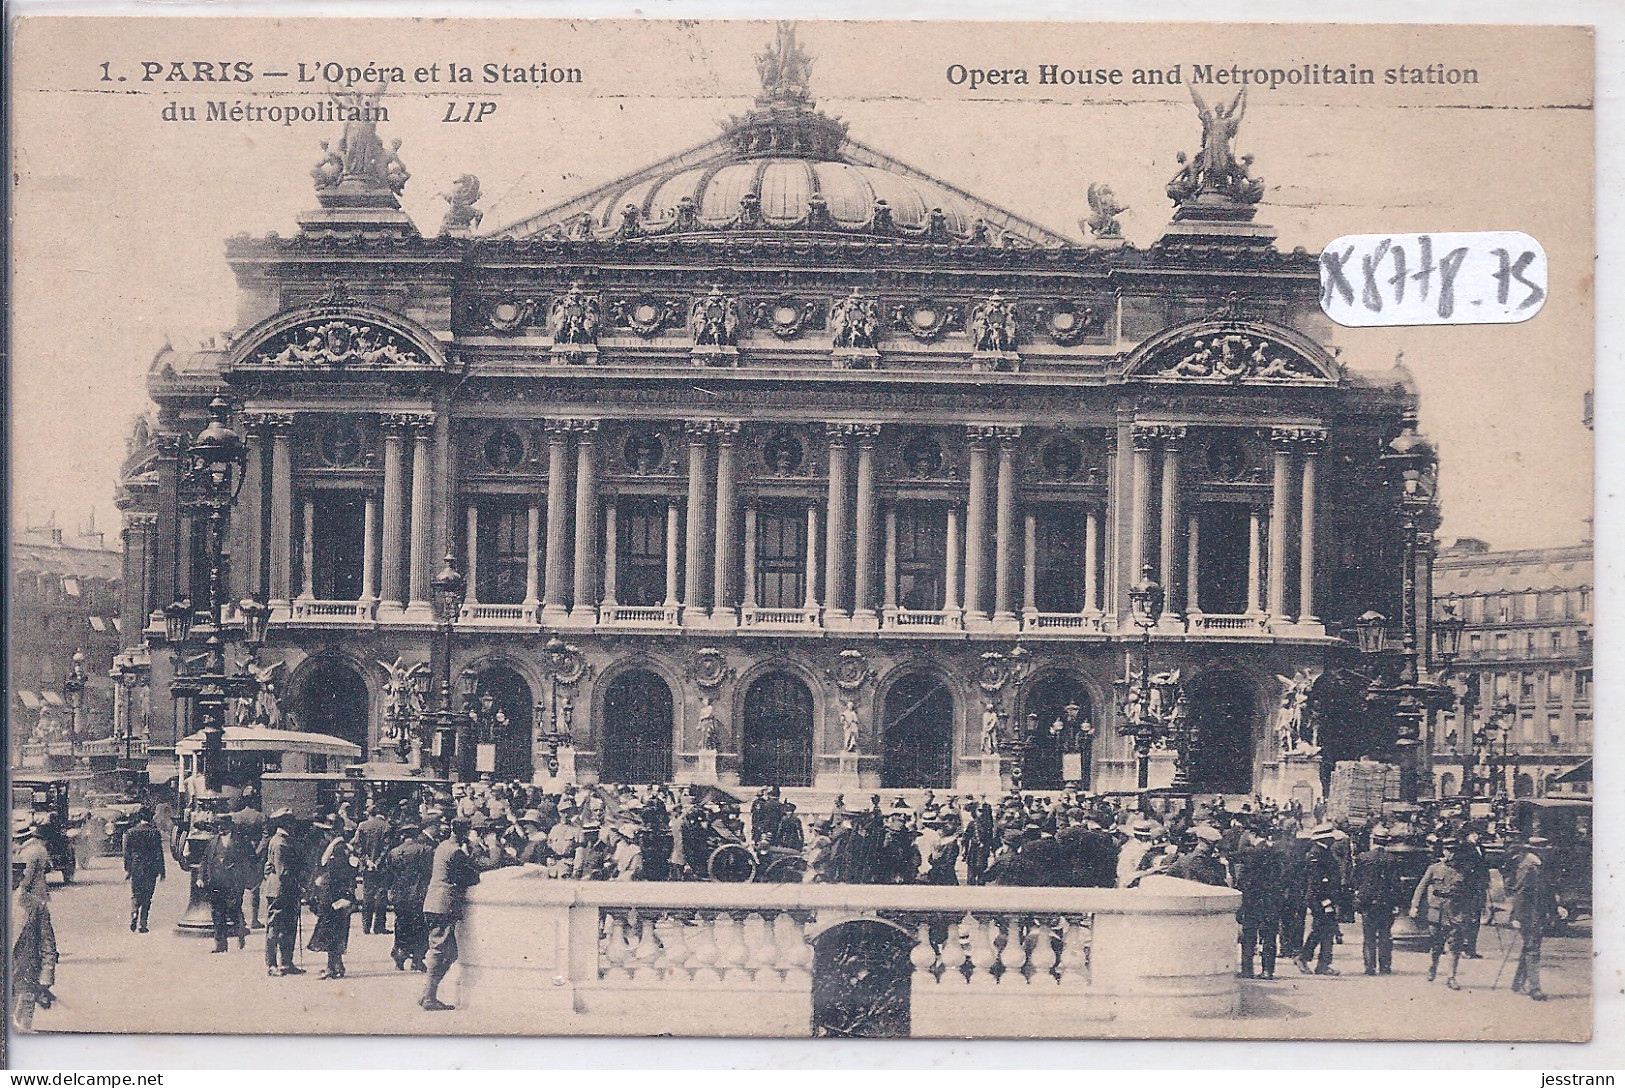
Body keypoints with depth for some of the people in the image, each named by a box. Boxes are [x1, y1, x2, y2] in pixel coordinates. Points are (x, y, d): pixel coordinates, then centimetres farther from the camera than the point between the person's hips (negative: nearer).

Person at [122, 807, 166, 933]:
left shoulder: (130, 832, 0)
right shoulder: (155, 833, -5)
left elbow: (127, 853, 3)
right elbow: (159, 854, -3)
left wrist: (127, 869, 10)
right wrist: (161, 871, 2)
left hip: (135, 869, 1)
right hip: (150, 869, -1)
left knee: (135, 895, 11)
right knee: (147, 897, 6)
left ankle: (133, 917, -11)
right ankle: (142, 924, 5)